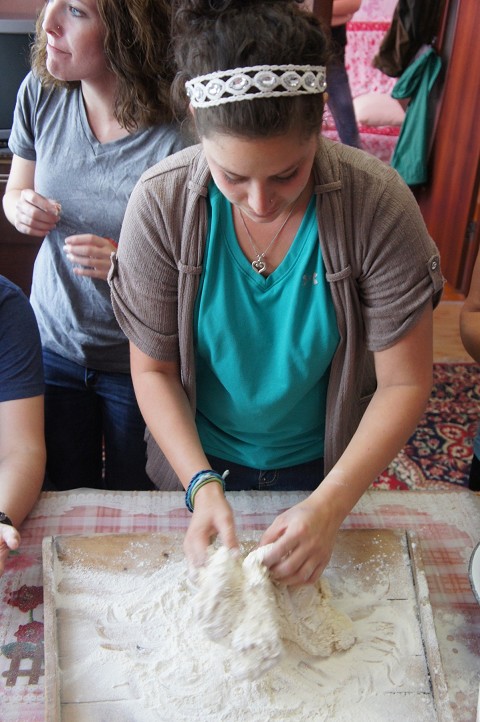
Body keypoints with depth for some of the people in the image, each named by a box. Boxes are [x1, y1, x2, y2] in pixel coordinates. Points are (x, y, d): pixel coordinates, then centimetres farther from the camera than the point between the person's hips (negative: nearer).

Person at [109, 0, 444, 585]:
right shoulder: (161, 202, -23)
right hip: (196, 462, 1)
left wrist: (328, 507, -29)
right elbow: (153, 369, -15)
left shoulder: (378, 205, -26)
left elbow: (405, 382, -20)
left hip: (322, 469, 0)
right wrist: (202, 486, -26)